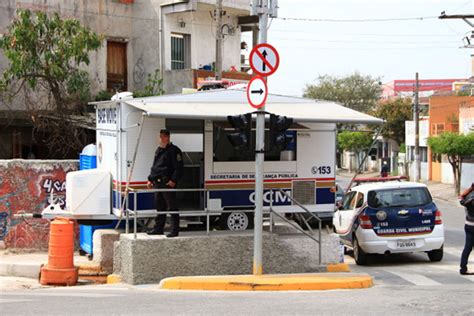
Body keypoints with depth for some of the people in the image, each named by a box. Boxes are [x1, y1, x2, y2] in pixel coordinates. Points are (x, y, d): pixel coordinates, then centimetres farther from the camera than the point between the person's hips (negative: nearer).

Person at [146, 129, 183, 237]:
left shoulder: (174, 150, -6)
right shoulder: (158, 150, 20)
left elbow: (178, 167, -12)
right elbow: (154, 166, 27)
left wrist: (173, 180, -20)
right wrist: (150, 179, 19)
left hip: (168, 184, -8)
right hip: (157, 183, 8)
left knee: (172, 207, -6)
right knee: (159, 207, 14)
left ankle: (175, 231, -4)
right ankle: (158, 228, 22)